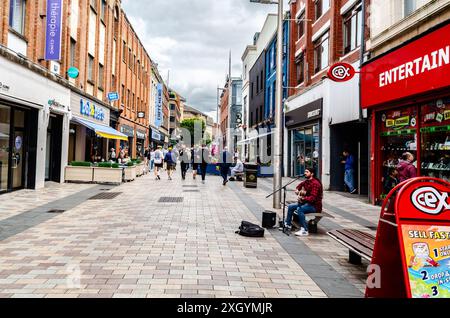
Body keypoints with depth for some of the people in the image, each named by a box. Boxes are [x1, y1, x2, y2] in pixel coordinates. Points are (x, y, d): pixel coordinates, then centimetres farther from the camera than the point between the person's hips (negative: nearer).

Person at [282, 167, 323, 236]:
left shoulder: (315, 183, -21)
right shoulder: (306, 181, 7)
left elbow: (313, 198, -29)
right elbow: (298, 187, 26)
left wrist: (303, 198, -38)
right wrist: (297, 191, 5)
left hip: (315, 206, -10)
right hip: (306, 202, 10)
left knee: (299, 209, -33)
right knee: (290, 206, 9)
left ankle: (304, 230, -29)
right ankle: (288, 224, 23)